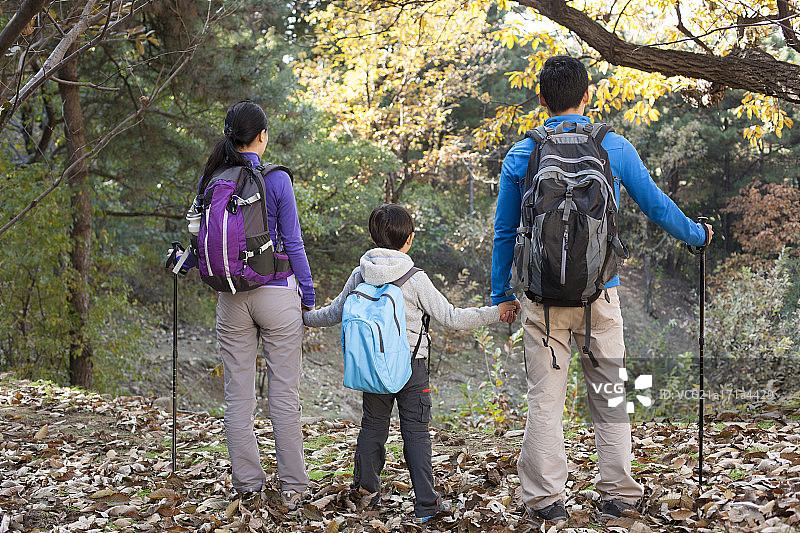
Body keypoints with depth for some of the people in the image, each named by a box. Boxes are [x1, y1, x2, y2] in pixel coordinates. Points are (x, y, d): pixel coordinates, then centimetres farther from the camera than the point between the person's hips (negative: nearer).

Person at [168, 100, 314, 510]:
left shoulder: (213, 181, 3)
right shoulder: (276, 180, -9)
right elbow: (292, 242, -7)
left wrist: (184, 262, 33)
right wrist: (308, 296, 2)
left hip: (232, 298, 4)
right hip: (277, 291, -3)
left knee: (238, 395, 8)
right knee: (283, 392, 2)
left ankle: (247, 484, 12)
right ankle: (291, 487, 5)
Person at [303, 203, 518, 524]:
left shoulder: (360, 275, 0)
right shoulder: (415, 279, -10)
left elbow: (335, 313, 11)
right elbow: (450, 318, -10)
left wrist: (306, 318, 30)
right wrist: (494, 313, -3)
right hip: (410, 365, -3)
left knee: (372, 425, 16)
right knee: (415, 432, 0)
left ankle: (366, 488, 27)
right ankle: (426, 503, 1)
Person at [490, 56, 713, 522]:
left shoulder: (520, 156, 2)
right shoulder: (615, 147, 1)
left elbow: (505, 232, 7)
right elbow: (656, 205, 10)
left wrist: (502, 294, 16)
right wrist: (697, 234, 28)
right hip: (600, 293, 0)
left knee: (545, 399, 4)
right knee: (610, 395, 10)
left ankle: (546, 498, 5)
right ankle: (618, 494, 15)